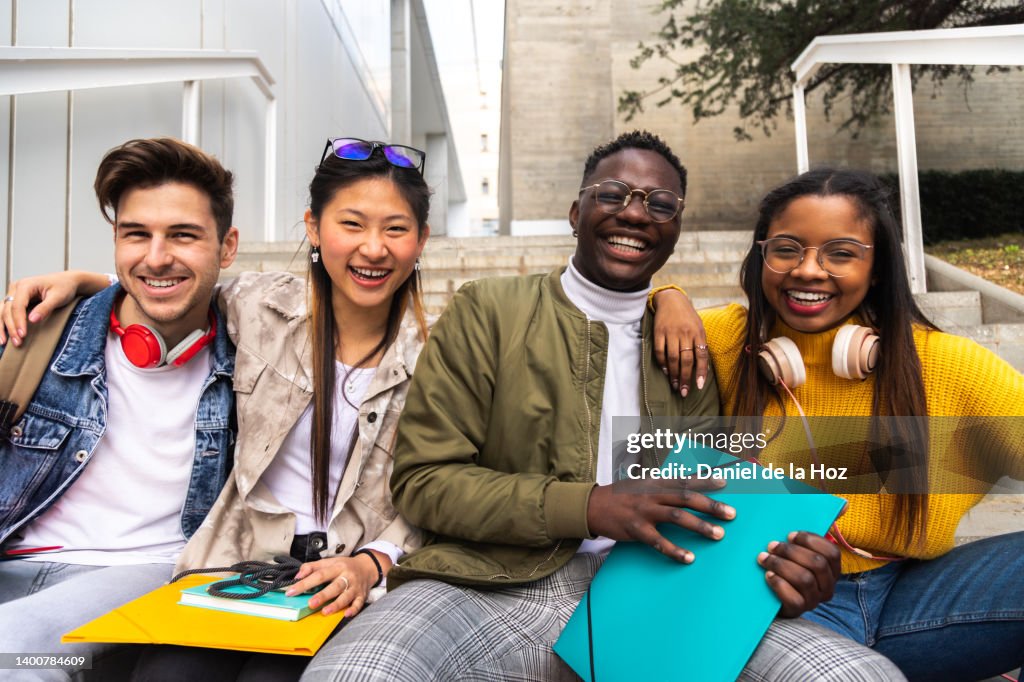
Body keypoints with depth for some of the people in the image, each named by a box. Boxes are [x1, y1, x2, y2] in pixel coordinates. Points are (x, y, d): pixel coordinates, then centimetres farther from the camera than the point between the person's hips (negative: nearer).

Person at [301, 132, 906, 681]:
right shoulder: (486, 312, 4)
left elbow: (705, 509, 16)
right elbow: (422, 478, -2)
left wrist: (784, 558, -9)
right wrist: (591, 506, -15)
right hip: (497, 591, -3)